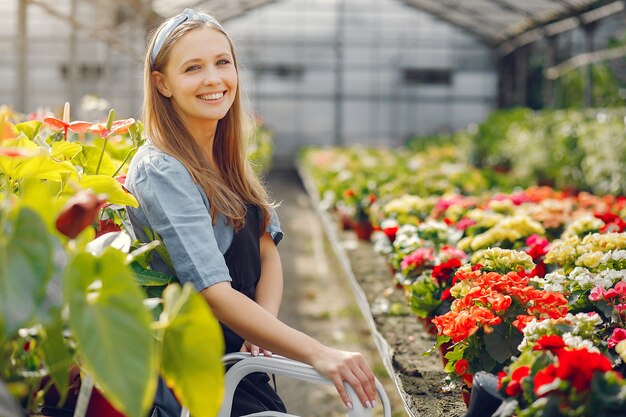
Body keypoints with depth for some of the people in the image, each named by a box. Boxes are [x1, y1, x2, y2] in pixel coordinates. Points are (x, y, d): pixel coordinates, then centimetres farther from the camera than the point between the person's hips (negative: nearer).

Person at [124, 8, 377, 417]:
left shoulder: (228, 157, 5)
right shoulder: (160, 171, -19)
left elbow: (268, 250, 2)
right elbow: (213, 291, -27)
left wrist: (264, 327, -17)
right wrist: (317, 353, -34)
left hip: (238, 355, 7)